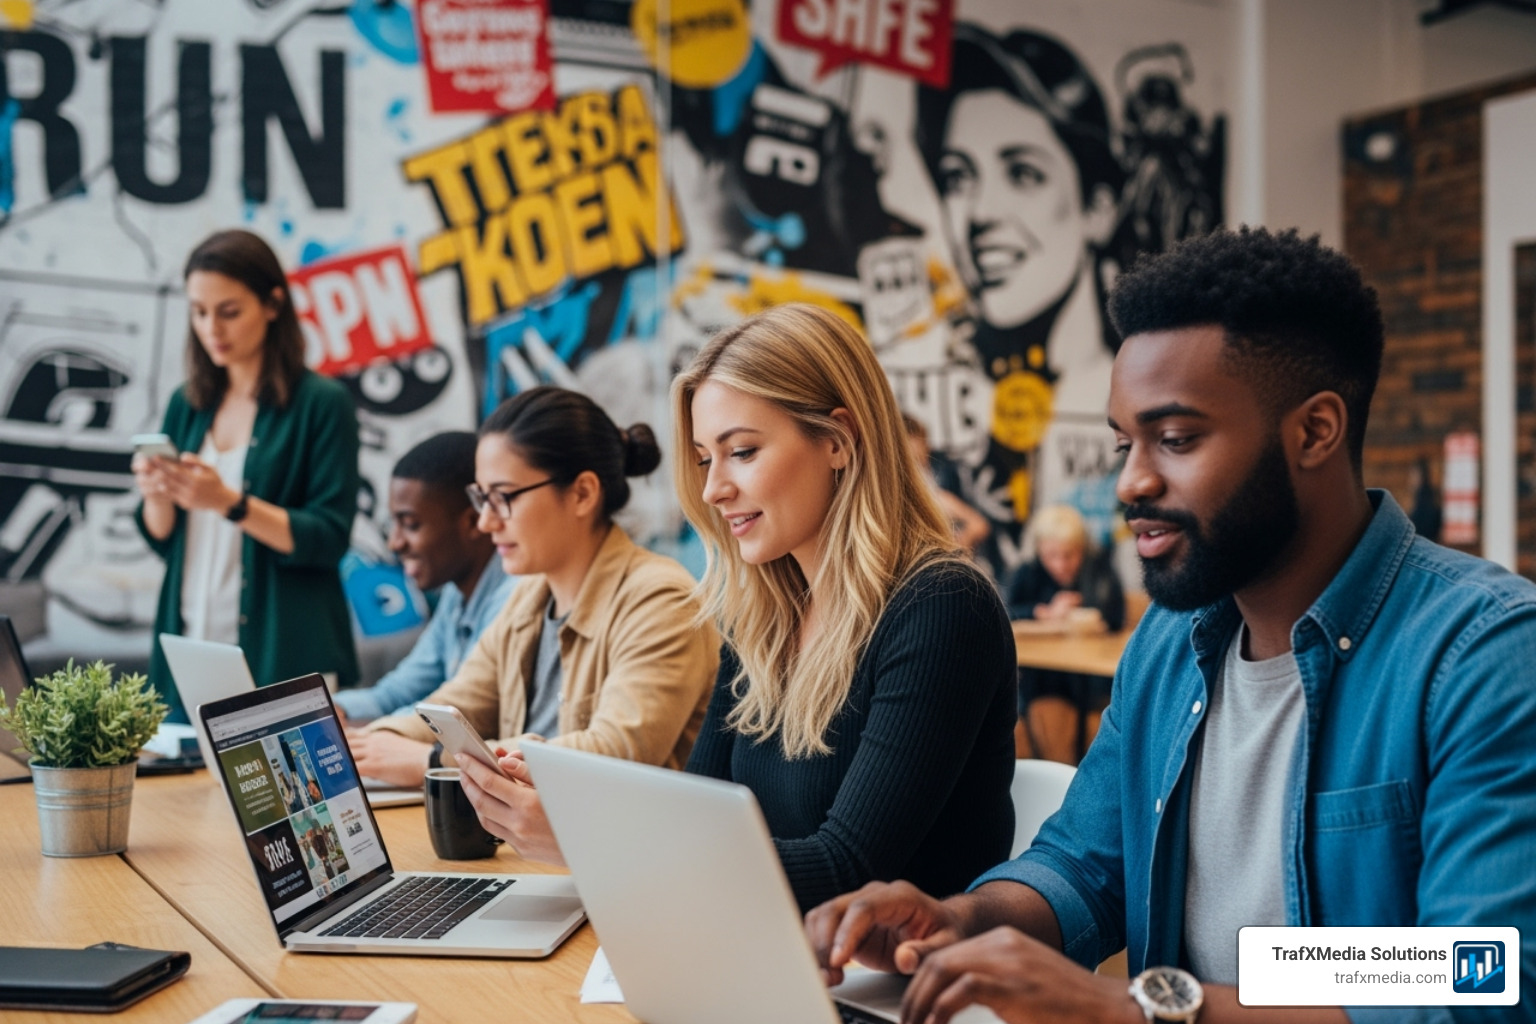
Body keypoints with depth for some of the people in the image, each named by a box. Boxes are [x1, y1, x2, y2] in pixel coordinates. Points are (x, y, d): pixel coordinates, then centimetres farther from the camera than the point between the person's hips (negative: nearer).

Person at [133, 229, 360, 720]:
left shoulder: (322, 403, -6)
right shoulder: (188, 404, 11)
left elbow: (329, 539, -12)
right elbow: (160, 537, 12)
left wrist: (230, 504, -23)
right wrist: (156, 495, -9)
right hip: (191, 648, 5)